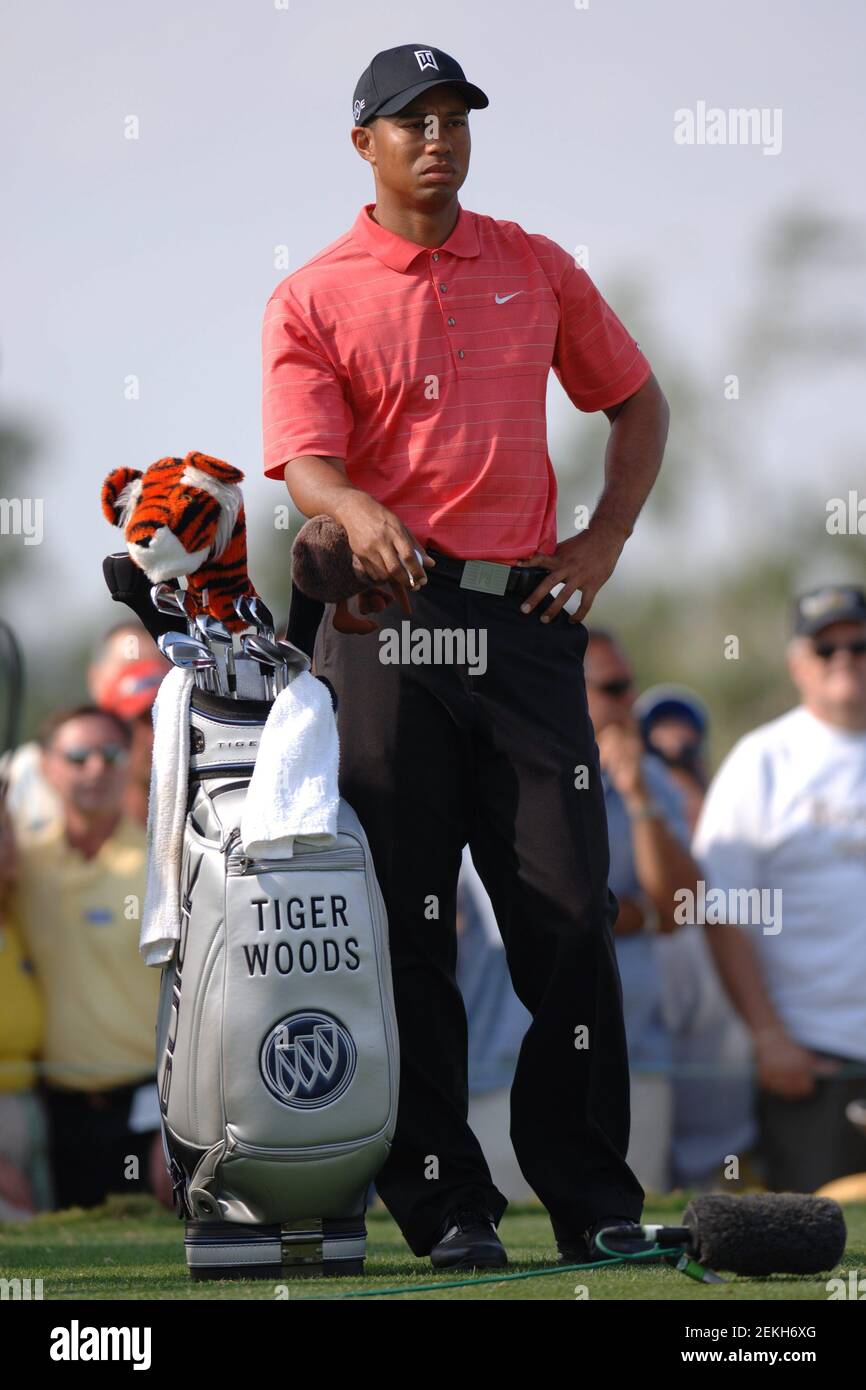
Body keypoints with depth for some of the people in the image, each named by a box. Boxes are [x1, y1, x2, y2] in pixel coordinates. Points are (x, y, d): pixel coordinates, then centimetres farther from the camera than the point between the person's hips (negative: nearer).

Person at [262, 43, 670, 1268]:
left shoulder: (537, 269, 14)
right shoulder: (312, 301, 4)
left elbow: (637, 401, 22)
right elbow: (305, 462, -9)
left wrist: (606, 540, 8)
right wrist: (357, 513, -31)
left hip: (526, 617, 2)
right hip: (390, 622, -2)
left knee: (571, 912, -1)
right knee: (406, 923, -3)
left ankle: (595, 1201, 6)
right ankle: (445, 1203, 3)